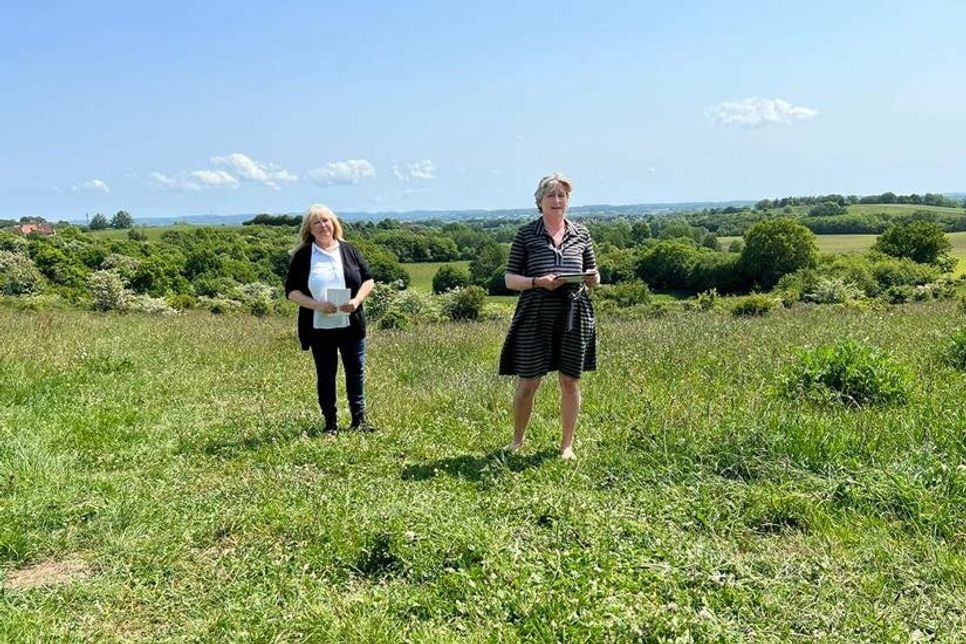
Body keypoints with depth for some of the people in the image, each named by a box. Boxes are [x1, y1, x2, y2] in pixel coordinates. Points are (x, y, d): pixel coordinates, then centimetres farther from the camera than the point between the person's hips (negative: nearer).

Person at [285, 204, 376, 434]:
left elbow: (368, 279, 7)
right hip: (319, 327, -1)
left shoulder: (349, 250, 5)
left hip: (351, 325, 1)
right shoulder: (302, 256, 0)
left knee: (356, 371, 7)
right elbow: (291, 291, -1)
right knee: (325, 376, 8)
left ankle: (359, 418, 20)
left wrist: (357, 300, -12)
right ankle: (330, 423, 18)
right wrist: (316, 305, -17)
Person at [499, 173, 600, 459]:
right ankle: (517, 441, 21)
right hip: (535, 315, -2)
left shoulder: (581, 234, 11)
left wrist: (593, 278, -7)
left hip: (574, 315, 2)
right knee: (527, 383, 0)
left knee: (570, 381, 7)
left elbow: (594, 278, 17)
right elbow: (510, 279, 1)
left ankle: (567, 444, 21)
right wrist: (537, 282, -16)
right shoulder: (526, 234, 3)